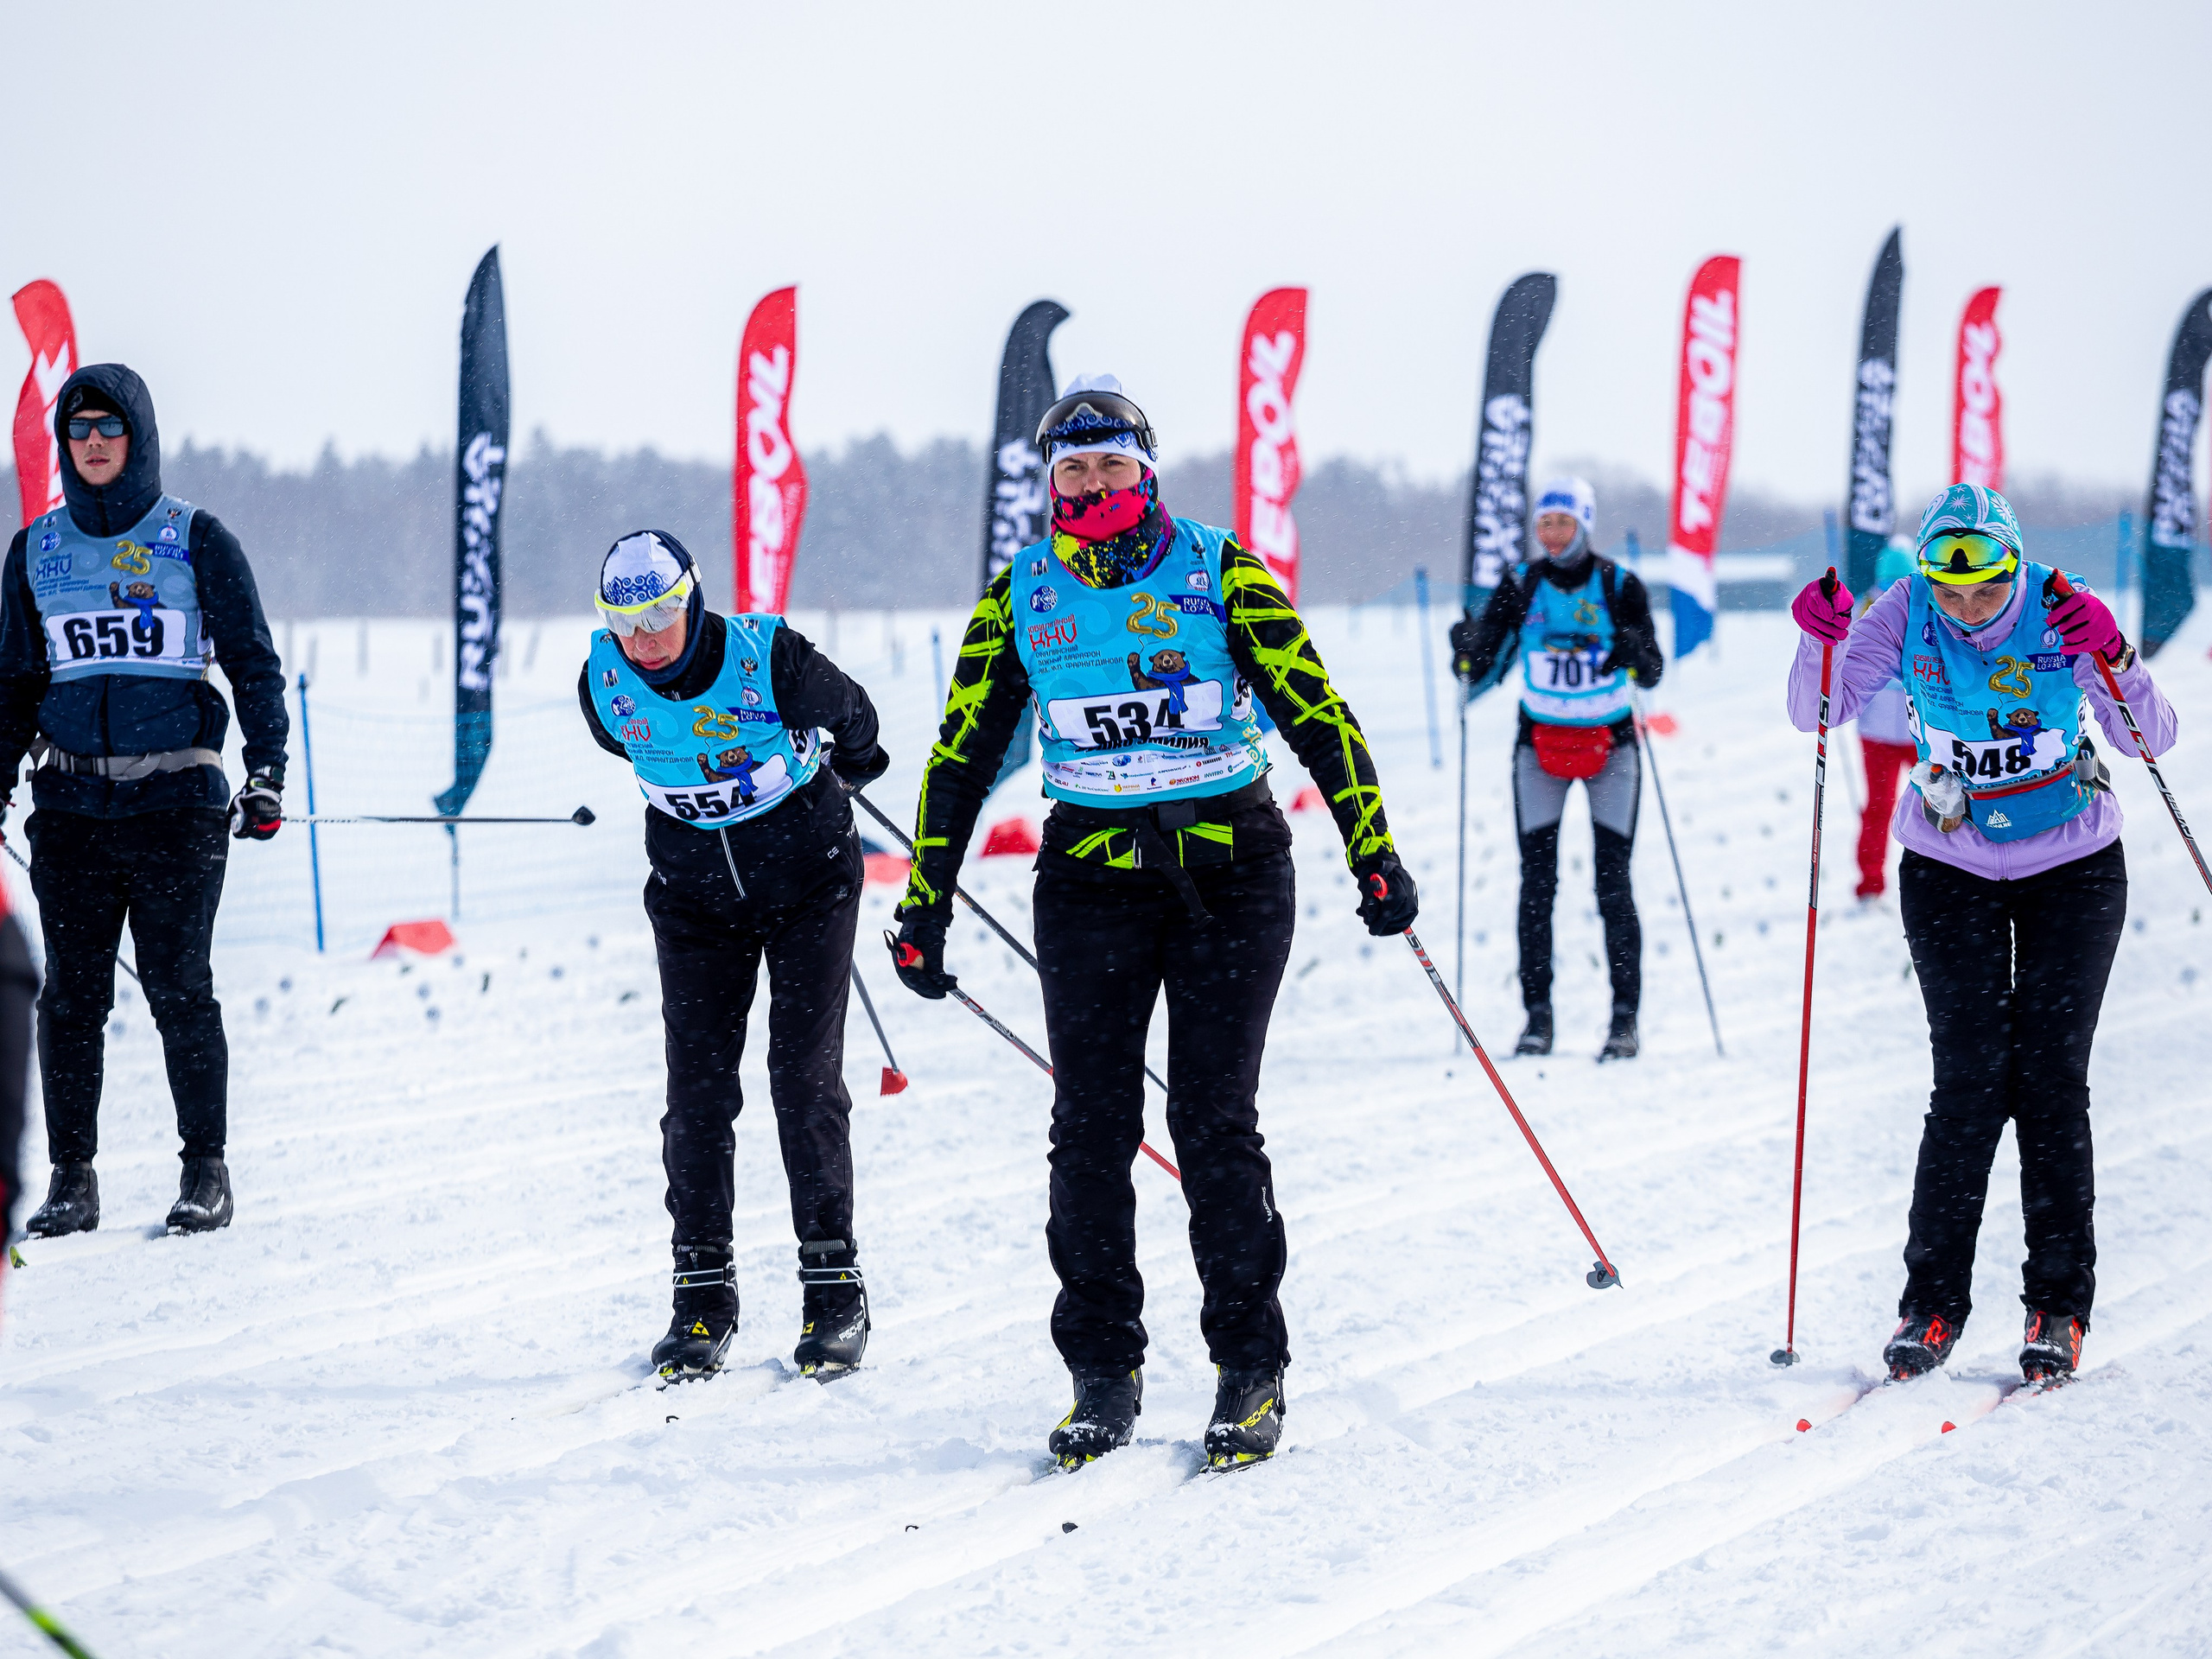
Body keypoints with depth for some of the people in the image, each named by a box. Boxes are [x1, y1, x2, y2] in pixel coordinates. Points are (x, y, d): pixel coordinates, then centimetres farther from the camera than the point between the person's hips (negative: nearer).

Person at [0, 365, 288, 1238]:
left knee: (178, 986, -4)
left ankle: (206, 1170, 5)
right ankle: (72, 1178, 6)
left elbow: (254, 662, 3)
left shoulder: (196, 540, 1)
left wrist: (267, 774, -6)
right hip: (70, 799, 3)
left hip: (175, 796, -3)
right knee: (72, 993, 1)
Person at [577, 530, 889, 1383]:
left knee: (806, 1078, -7)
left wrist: (849, 769, 15)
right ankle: (703, 1291, 6)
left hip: (808, 886, -3)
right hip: (694, 896, 3)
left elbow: (850, 715, -4)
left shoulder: (769, 657, -26)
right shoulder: (604, 682, -15)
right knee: (697, 1088, -2)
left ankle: (834, 1283, 0)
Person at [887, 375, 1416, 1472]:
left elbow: (1316, 713, -2)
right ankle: (1103, 1375, 9)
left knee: (1214, 1124, -5)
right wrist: (924, 906, 8)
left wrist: (1374, 855, -8)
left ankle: (1252, 1372, 5)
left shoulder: (1219, 575, -3)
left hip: (1230, 873, -2)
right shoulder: (1021, 596, 5)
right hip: (1092, 877, 2)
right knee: (1090, 1130, -1)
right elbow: (962, 753, 9)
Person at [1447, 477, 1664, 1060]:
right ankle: (1538, 1016, 1)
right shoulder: (1520, 585, -2)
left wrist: (1636, 653, -33)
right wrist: (1466, 650, -24)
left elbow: (1653, 673, -12)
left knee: (1613, 884, -6)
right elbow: (1477, 670, -3)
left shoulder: (1620, 586, -7)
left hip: (1610, 745, -2)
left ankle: (1625, 1017, -1)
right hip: (1540, 744, 2)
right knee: (1537, 882, -4)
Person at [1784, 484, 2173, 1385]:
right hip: (1951, 874, 1)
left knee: (2051, 1081, -4)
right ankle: (1933, 1302, 0)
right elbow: (1819, 714, -15)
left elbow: (2150, 739, -18)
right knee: (1971, 1082, -8)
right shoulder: (1906, 615, -13)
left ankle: (2059, 1307, 5)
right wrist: (1820, 641, -34)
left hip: (2073, 872, -1)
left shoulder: (2062, 610, -16)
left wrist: (2112, 657, -36)